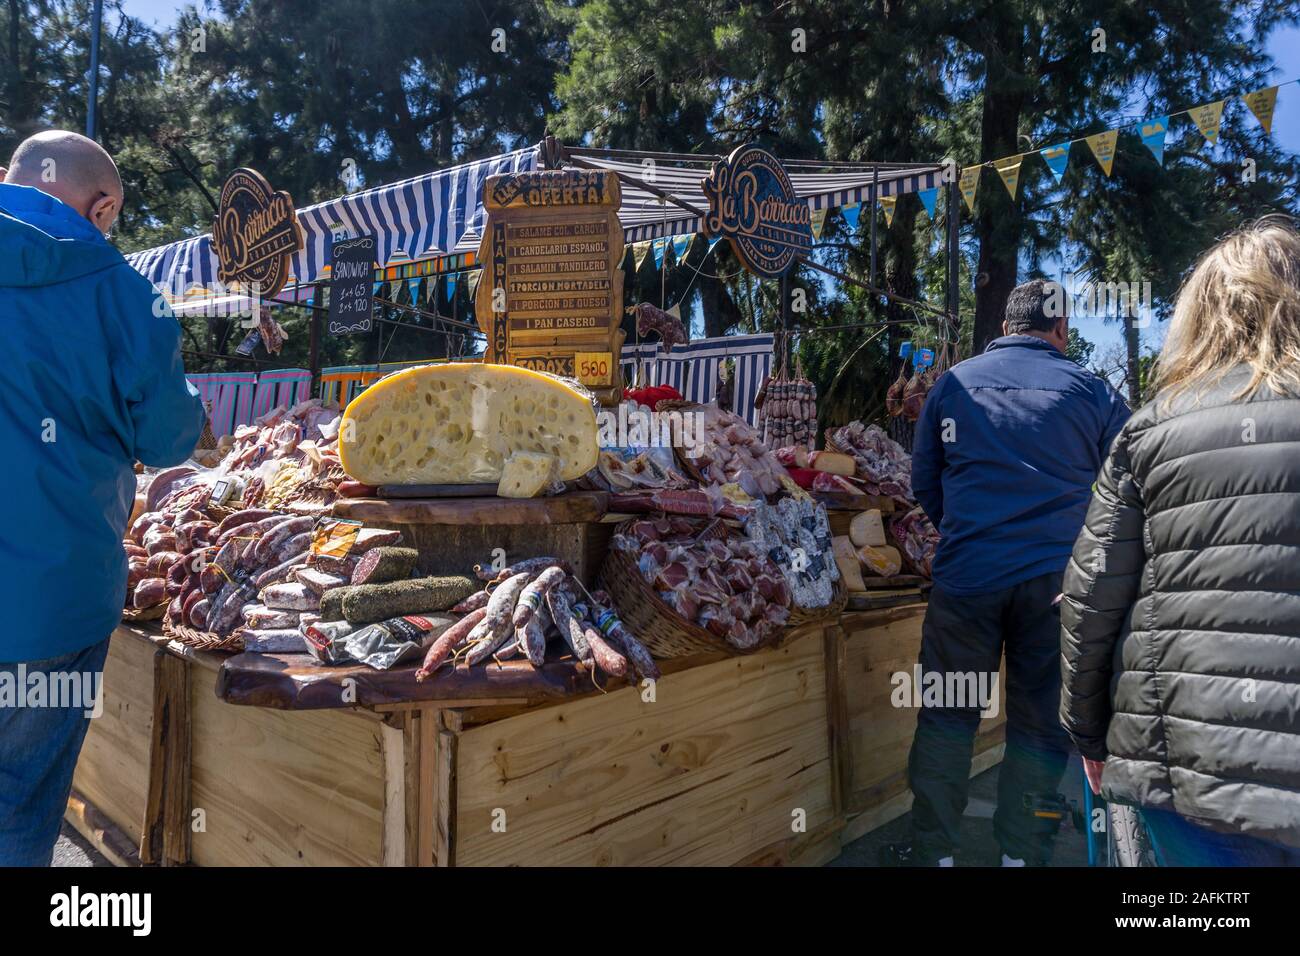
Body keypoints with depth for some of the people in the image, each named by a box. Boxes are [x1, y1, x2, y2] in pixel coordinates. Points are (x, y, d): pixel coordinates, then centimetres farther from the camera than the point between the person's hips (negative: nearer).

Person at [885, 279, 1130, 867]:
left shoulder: (954, 383, 5)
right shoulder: (1092, 391, 2)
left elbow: (923, 482, 10)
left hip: (966, 577, 0)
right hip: (1056, 578, 0)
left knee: (947, 715, 10)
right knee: (1041, 724, 11)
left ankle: (933, 851, 17)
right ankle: (1022, 854, 19)